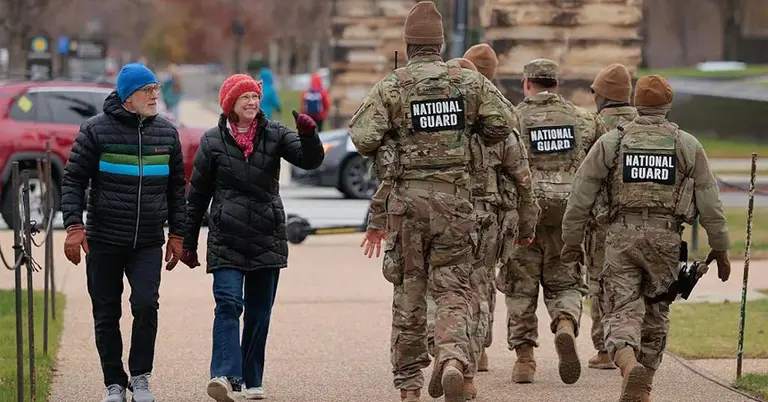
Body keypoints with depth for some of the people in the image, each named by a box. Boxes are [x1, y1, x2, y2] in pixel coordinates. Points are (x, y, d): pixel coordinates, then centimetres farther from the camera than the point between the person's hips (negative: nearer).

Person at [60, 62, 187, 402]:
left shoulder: (166, 132, 8)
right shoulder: (96, 129, -3)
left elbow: (177, 188, 15)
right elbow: (73, 179, -2)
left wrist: (176, 234, 12)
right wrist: (74, 226, -12)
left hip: (148, 243, 1)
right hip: (103, 242, -1)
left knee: (146, 304, -16)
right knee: (107, 315, 4)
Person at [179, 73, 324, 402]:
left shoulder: (274, 134, 5)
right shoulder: (212, 141, 2)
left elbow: (310, 160, -6)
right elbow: (197, 196, 7)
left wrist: (309, 136, -28)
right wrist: (189, 244, 8)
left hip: (267, 239, 2)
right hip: (226, 239, -2)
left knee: (259, 312, 7)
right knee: (228, 303, -17)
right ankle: (225, 375, -28)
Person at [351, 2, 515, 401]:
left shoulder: (391, 86, -4)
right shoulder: (469, 80, 2)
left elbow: (363, 138, -12)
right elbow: (502, 124, 0)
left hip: (408, 200, -1)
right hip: (455, 202, 1)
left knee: (409, 294, 10)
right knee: (452, 290, 3)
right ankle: (453, 358, -24)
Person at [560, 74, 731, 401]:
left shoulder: (610, 142, 5)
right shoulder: (688, 145, 5)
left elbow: (580, 196, 3)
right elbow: (710, 203, 5)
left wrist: (571, 240, 13)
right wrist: (720, 248, 13)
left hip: (622, 237, -1)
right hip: (666, 239, 1)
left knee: (621, 311, -2)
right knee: (655, 314, 15)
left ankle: (629, 365, -31)